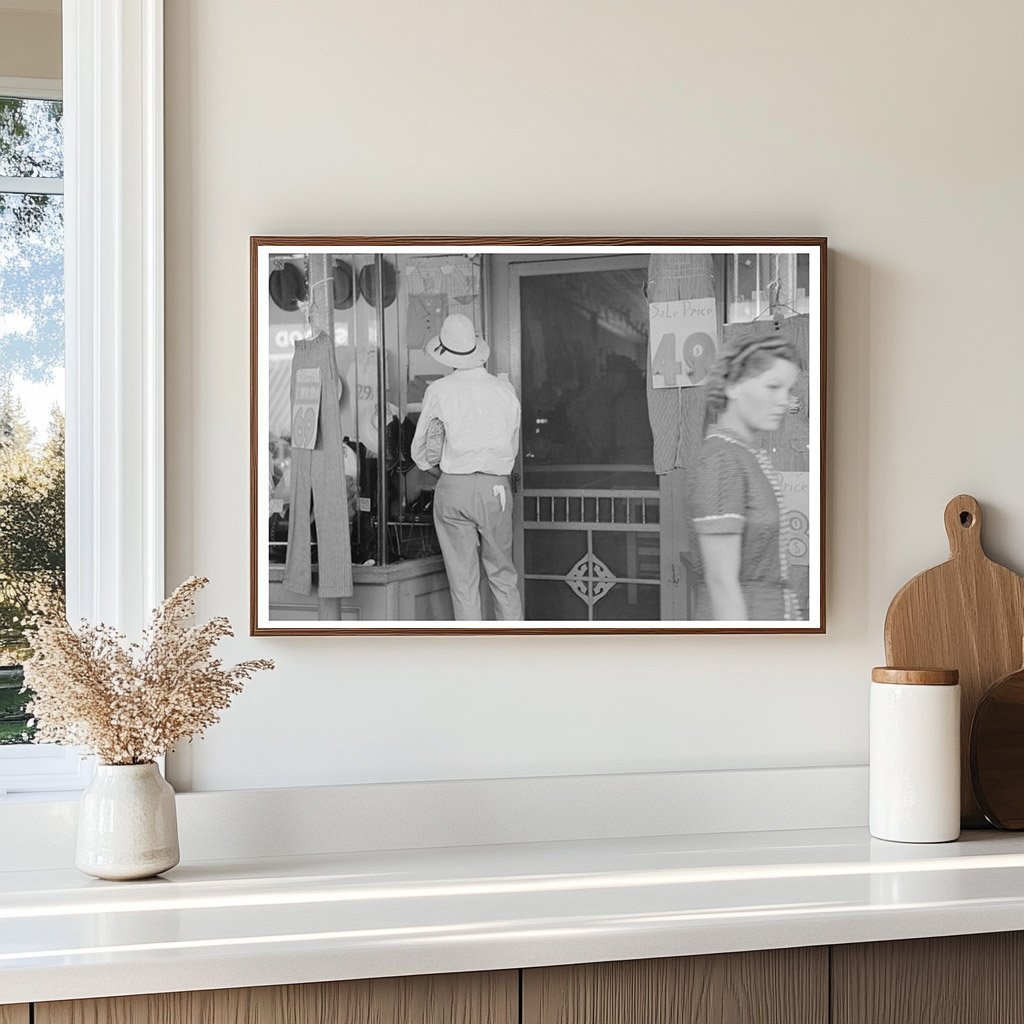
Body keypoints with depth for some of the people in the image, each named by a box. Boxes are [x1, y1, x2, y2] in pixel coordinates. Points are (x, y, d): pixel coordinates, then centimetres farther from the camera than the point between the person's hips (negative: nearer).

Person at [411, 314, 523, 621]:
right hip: (497, 488, 2)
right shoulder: (506, 391, 5)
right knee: (503, 575, 13)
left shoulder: (439, 391, -2)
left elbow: (420, 452, 6)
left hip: (453, 488, -2)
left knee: (463, 580, 4)